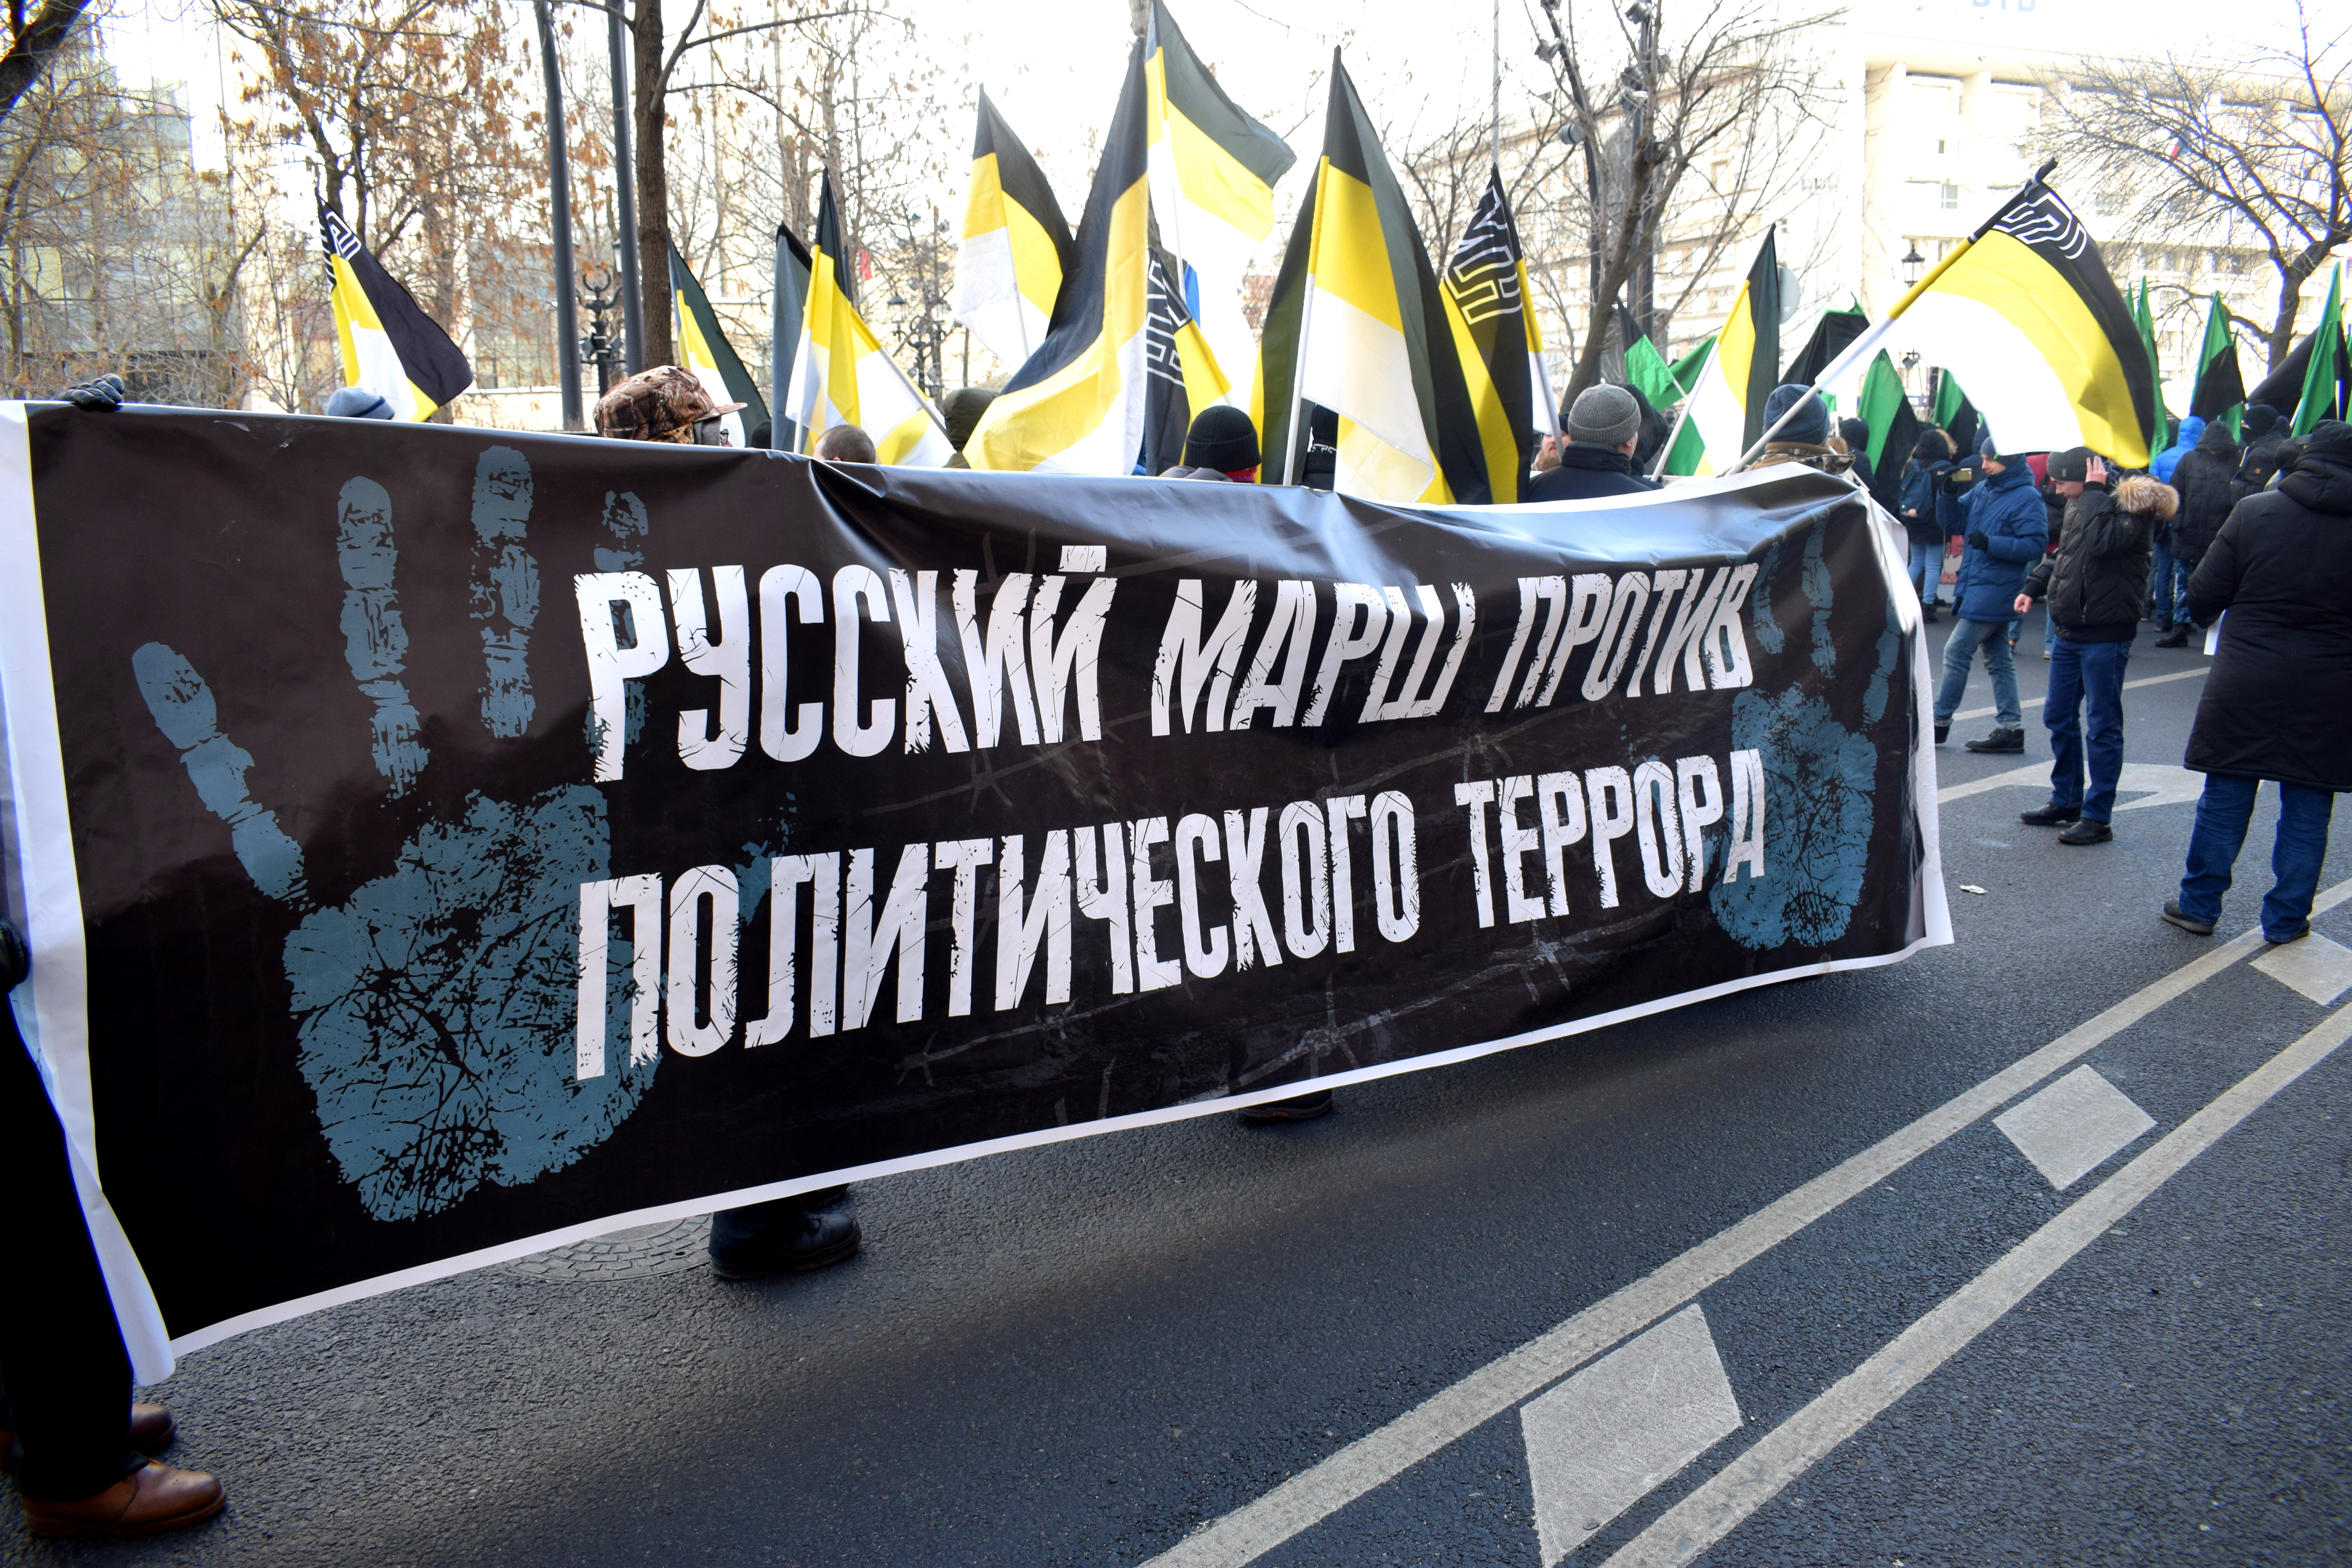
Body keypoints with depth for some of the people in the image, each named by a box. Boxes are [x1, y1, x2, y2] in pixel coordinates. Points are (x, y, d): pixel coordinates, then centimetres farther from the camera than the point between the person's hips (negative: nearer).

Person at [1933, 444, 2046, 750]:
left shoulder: (2027, 498, -12)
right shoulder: (1982, 489, 10)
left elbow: (2034, 546, -17)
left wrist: (1990, 544, -25)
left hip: (1994, 591, -8)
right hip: (1974, 587, 8)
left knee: (1956, 653, -5)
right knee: (1999, 660, 11)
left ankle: (1939, 722, 5)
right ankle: (2010, 728, 16)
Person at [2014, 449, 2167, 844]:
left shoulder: (2132, 509, -14)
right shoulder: (2079, 507, 11)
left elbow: (2102, 542, -33)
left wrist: (2096, 493, -23)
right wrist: (2034, 586, 12)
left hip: (2106, 637, -9)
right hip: (2068, 631, 9)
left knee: (2103, 726, -2)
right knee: (2059, 718, 15)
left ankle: (2097, 817, 4)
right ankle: (2066, 801, 29)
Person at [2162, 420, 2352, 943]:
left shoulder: (2254, 512, -8)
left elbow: (2202, 598, -5)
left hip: (2247, 687, -1)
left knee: (2225, 799, 9)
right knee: (2307, 810, 11)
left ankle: (2199, 905, 18)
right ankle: (2286, 919, 18)